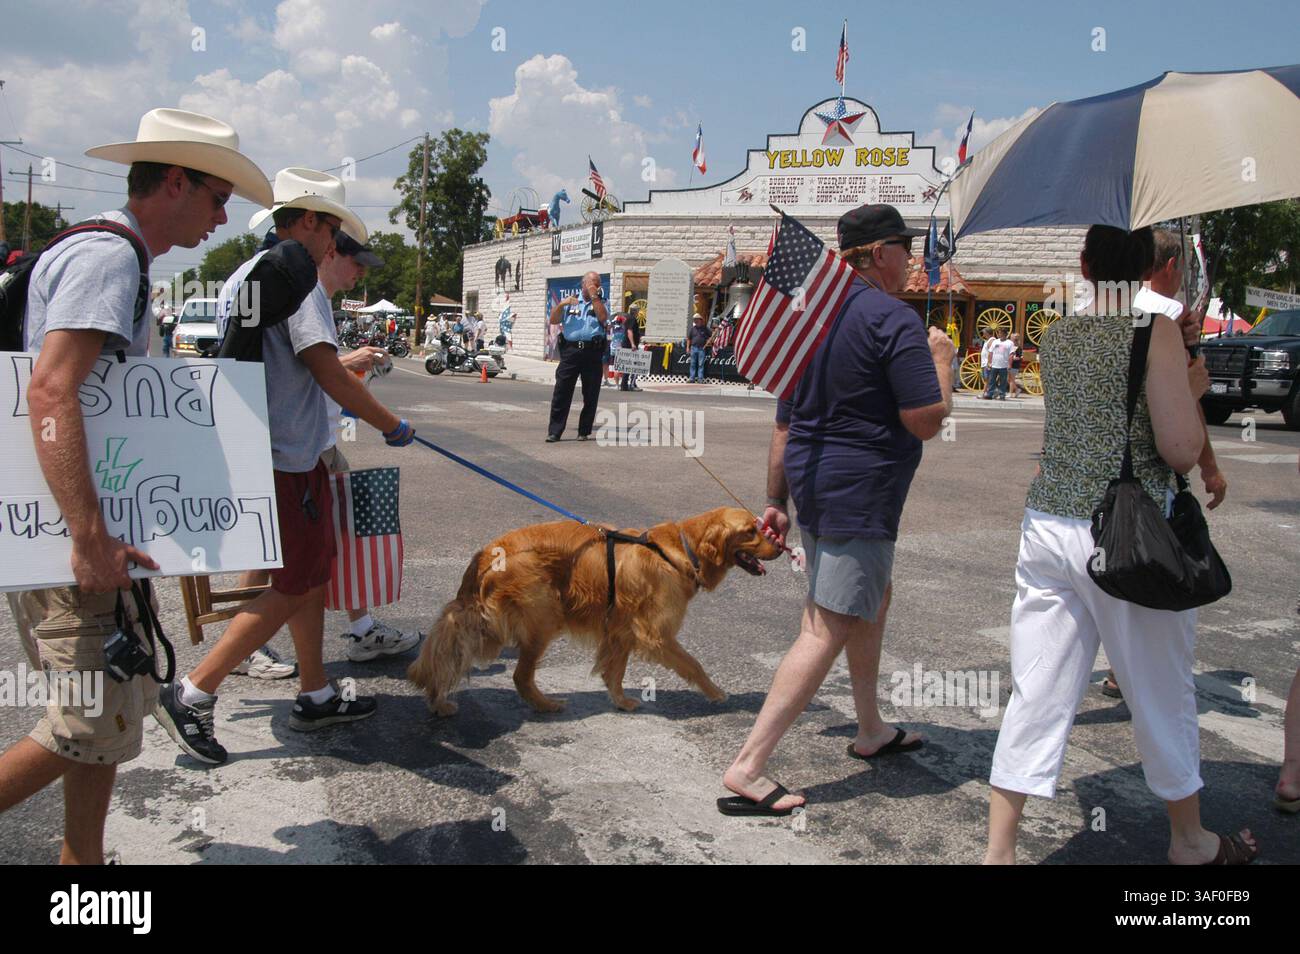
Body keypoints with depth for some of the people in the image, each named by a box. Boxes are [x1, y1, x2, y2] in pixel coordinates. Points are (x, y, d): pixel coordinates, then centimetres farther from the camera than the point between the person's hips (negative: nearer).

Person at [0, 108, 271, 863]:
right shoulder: (108, 256, -15)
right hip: (65, 532, -10)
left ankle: (82, 859, 27)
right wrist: (91, 538, -30)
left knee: (125, 697, 16)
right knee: (98, 721, -5)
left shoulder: (111, 255, 17)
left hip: (81, 527, 10)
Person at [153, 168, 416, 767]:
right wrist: (392, 425, -10)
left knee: (312, 572, 16)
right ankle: (192, 695, 0)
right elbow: (328, 373, -20)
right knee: (295, 587, -2)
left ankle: (316, 696, 24)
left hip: (256, 450, 10)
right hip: (289, 457, -10)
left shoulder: (238, 278, 14)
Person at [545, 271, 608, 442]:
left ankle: (584, 431, 13)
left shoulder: (601, 302, 13)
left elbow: (603, 317, -8)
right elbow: (553, 320, 10)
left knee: (591, 394, 3)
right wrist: (561, 304, -6)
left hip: (593, 352, 0)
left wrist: (594, 296, -6)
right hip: (570, 350, 0)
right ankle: (554, 431, -2)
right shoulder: (570, 301, 16)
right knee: (561, 391, -4)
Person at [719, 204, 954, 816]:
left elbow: (785, 421, 13)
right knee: (827, 631, -7)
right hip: (859, 493, -9)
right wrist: (940, 358, 1)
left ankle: (871, 731, 39)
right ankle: (746, 768, -8)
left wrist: (776, 500, 17)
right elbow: (926, 421, -16)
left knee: (874, 598, 25)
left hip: (814, 484, 9)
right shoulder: (894, 318, -14)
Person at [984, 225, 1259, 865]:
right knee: (1162, 697, 14)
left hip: (1047, 525, 5)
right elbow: (1181, 450, -14)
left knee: (1036, 693, 8)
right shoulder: (1155, 331, -9)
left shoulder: (1056, 336, 8)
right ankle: (1190, 843, 35)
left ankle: (998, 849, 11)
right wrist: (1192, 392, 4)